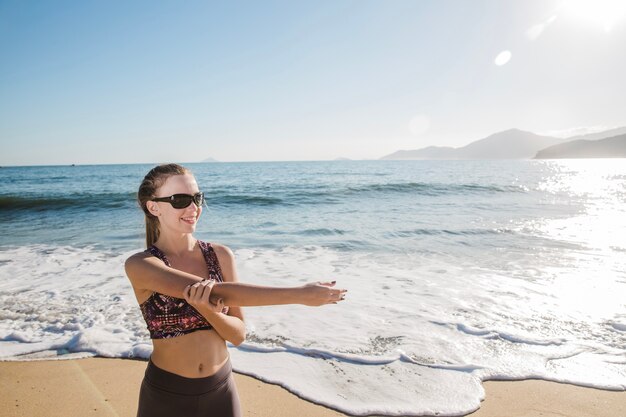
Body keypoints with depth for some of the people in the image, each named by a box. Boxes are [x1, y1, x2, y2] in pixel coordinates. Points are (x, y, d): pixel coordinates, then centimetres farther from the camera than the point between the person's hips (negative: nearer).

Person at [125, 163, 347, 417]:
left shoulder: (221, 255, -8)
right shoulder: (139, 265, -16)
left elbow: (238, 334, -7)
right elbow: (216, 292, -28)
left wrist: (208, 310, -28)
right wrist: (300, 294, -30)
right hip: (165, 395, -2)